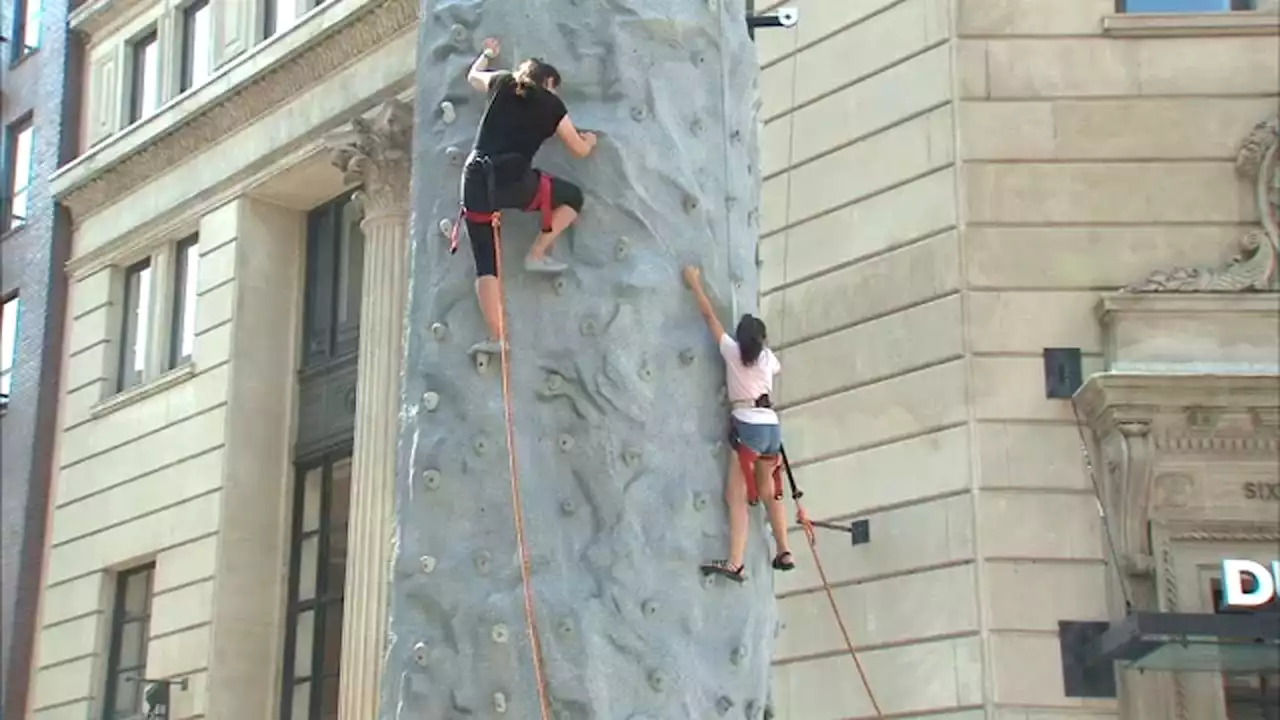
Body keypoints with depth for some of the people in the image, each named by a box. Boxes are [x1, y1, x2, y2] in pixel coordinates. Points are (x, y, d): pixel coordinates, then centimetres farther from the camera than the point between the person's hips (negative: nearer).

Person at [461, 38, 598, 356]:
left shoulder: (504, 84, 21)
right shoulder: (553, 105, 13)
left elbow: (473, 76, 43)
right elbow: (580, 150, 22)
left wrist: (487, 53, 62)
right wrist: (590, 139, 45)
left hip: (475, 180, 4)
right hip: (513, 180, -4)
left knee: (486, 263, 6)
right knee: (573, 196, 20)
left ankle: (496, 336, -4)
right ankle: (537, 254, 11)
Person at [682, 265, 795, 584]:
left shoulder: (732, 350, 1)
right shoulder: (768, 357, 13)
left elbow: (709, 315, 7)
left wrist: (694, 283, 17)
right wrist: (760, 335, 50)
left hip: (748, 426, -5)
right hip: (771, 425, 6)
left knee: (736, 496, -9)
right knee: (768, 493, 19)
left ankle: (735, 564, -19)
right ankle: (784, 553, 23)